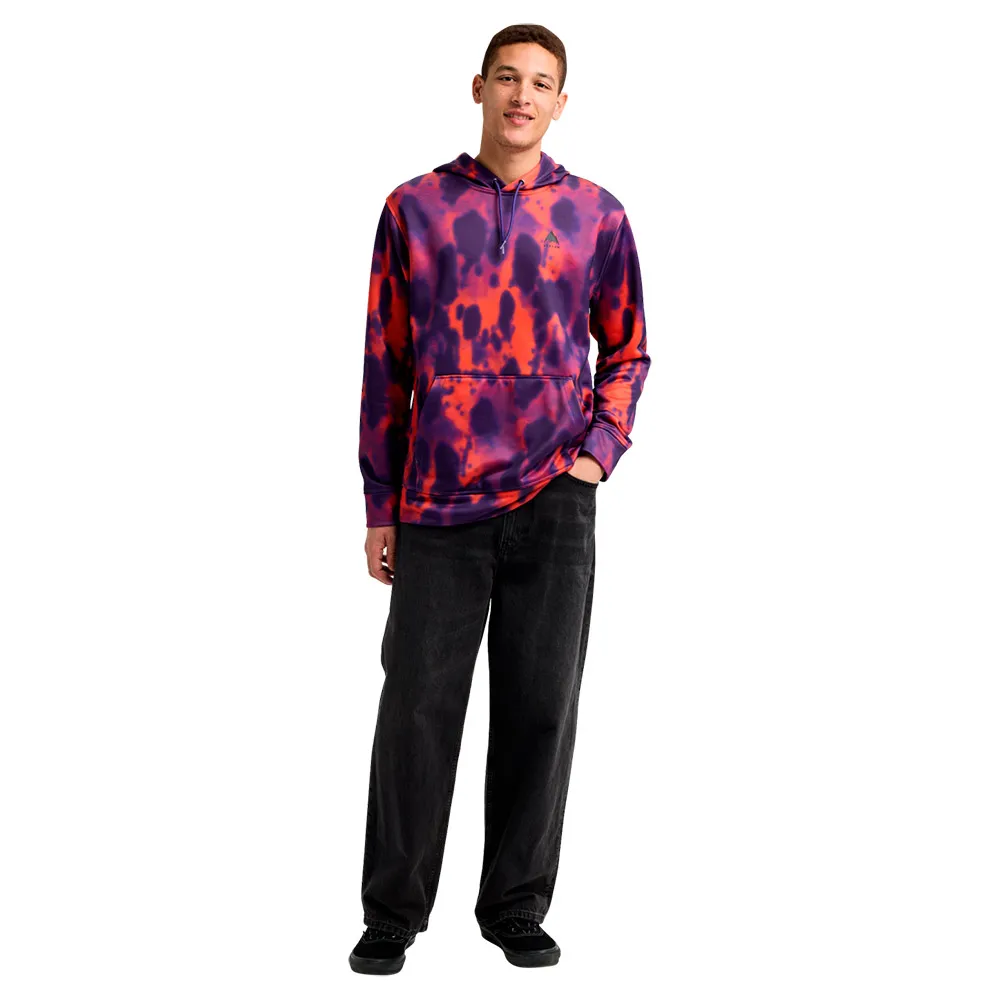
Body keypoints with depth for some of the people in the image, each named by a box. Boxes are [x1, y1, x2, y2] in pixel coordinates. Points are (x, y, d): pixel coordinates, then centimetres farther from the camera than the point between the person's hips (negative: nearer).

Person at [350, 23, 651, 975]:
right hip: (436, 504, -1)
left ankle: (517, 910, 20)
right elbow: (385, 363, 7)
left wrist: (601, 449, 0)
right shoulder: (416, 208, 5)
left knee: (540, 708, 6)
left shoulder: (595, 215, 6)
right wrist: (379, 504, 5)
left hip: (553, 502, 1)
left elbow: (626, 351, 16)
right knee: (417, 706, 2)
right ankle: (392, 913, 16)